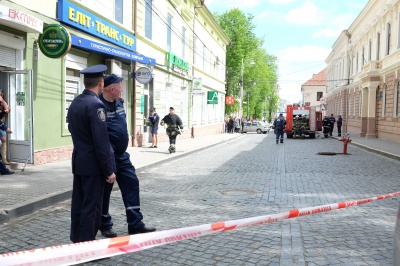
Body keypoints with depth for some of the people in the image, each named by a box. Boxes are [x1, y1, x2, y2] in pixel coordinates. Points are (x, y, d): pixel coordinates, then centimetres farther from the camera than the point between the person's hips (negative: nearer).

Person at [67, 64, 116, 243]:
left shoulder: (75, 103, 8)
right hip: (93, 164, -9)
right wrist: (109, 170, -16)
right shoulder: (95, 104, -19)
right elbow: (101, 141, -21)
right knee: (92, 206, 1)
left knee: (78, 202, 16)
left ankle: (77, 240, 27)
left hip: (78, 161, 9)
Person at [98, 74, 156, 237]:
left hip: (122, 155, 8)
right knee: (104, 191, 7)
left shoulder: (119, 102, 8)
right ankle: (105, 226, 25)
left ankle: (135, 224, 18)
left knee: (131, 184, 8)